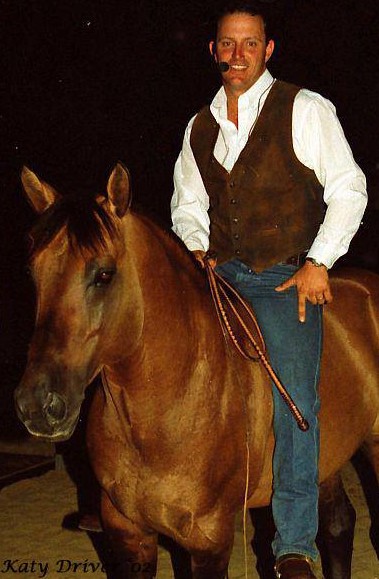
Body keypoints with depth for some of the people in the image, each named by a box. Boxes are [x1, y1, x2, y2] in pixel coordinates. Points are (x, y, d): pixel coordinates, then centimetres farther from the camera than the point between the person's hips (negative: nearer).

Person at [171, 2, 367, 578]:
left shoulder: (305, 110, 0)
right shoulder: (199, 127, 15)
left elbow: (348, 189, -2)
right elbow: (187, 202, 23)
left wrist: (319, 261, -11)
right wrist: (197, 250, 4)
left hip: (287, 280, -5)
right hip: (220, 275, 5)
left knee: (296, 396, -19)